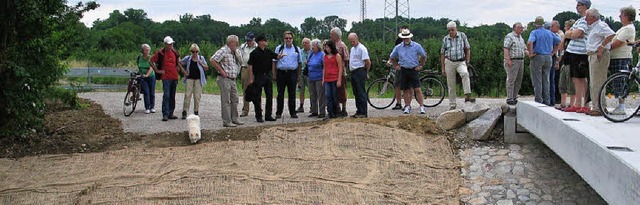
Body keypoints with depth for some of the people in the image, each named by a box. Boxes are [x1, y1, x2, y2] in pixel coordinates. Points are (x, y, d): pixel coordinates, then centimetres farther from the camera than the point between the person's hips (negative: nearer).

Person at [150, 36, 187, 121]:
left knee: (172, 96, 9)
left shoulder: (174, 52, 9)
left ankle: (170, 113, 16)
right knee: (166, 96, -12)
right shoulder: (160, 53, -6)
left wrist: (181, 68, 13)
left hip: (174, 77, 6)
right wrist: (157, 70, -2)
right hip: (166, 77, -6)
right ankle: (165, 114, -12)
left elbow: (178, 60, 26)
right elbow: (151, 61, 2)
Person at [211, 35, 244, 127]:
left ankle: (234, 119, 22)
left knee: (235, 100, 13)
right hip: (225, 79, -9)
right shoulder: (223, 51, -12)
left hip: (233, 80, 9)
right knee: (226, 101, -5)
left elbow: (238, 63, 33)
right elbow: (212, 60, -21)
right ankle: (226, 121, -1)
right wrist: (221, 71, -18)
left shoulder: (234, 52, 15)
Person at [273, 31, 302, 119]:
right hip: (281, 73, -1)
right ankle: (278, 113, 8)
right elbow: (274, 62, 6)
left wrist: (298, 75, 6)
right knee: (280, 94, 2)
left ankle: (292, 112, 11)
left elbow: (299, 63, 12)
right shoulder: (279, 48, 7)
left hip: (292, 73, 1)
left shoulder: (297, 49, 10)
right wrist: (274, 75, 0)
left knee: (292, 94, 3)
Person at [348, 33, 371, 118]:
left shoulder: (362, 48, -12)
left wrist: (366, 72, -3)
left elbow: (368, 62, -15)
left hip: (360, 72, -9)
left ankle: (363, 113, -6)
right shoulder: (352, 49, 18)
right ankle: (359, 111, 18)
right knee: (356, 93, 12)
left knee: (361, 93, -8)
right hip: (353, 73, 9)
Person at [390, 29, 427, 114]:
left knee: (417, 89, -8)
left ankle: (422, 106, -6)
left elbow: (424, 56, 10)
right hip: (403, 71, 2)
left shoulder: (416, 46, -1)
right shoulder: (398, 47, 5)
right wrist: (395, 66, 13)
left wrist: (421, 65, 7)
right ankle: (407, 106, 17)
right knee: (406, 90, 8)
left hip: (413, 70, -2)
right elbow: (392, 57, 19)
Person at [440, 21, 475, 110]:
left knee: (465, 73, -34)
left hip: (461, 62, -1)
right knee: (451, 85, 2)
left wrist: (467, 62, -3)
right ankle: (452, 105, 10)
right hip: (449, 62, 2)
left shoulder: (462, 36, 2)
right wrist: (443, 68, 6)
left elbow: (468, 49, 5)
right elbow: (442, 54, 9)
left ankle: (467, 95, -36)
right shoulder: (445, 39, 5)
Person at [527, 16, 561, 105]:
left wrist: (530, 53, -15)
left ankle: (538, 101, -2)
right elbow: (559, 42, 10)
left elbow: (529, 42, -24)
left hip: (537, 57, -5)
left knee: (537, 81, -1)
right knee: (546, 80, 11)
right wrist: (552, 52, 11)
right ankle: (547, 101, 12)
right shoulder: (549, 33, 10)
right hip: (548, 58, 5)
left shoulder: (534, 32, -6)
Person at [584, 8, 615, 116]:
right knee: (593, 83, 12)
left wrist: (602, 46, -22)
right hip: (593, 55, 11)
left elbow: (611, 34, -26)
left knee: (597, 83, -11)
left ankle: (600, 108, -10)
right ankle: (595, 107, 17)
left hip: (599, 56, -11)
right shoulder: (593, 27, 20)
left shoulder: (600, 25, -12)